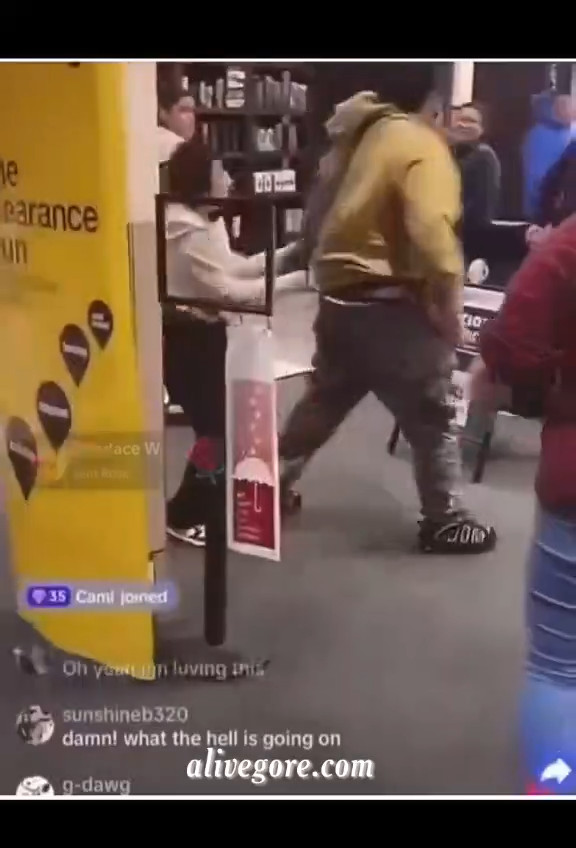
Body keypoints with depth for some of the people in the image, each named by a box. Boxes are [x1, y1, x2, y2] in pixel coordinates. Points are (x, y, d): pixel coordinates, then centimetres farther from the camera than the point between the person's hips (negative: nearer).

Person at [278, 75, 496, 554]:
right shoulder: (425, 147, -14)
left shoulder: (376, 134, 12)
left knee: (323, 402, 24)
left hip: (340, 296, 9)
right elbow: (432, 231, -27)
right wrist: (452, 305, -21)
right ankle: (444, 521, 14)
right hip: (389, 304, -9)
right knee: (433, 416, 4)